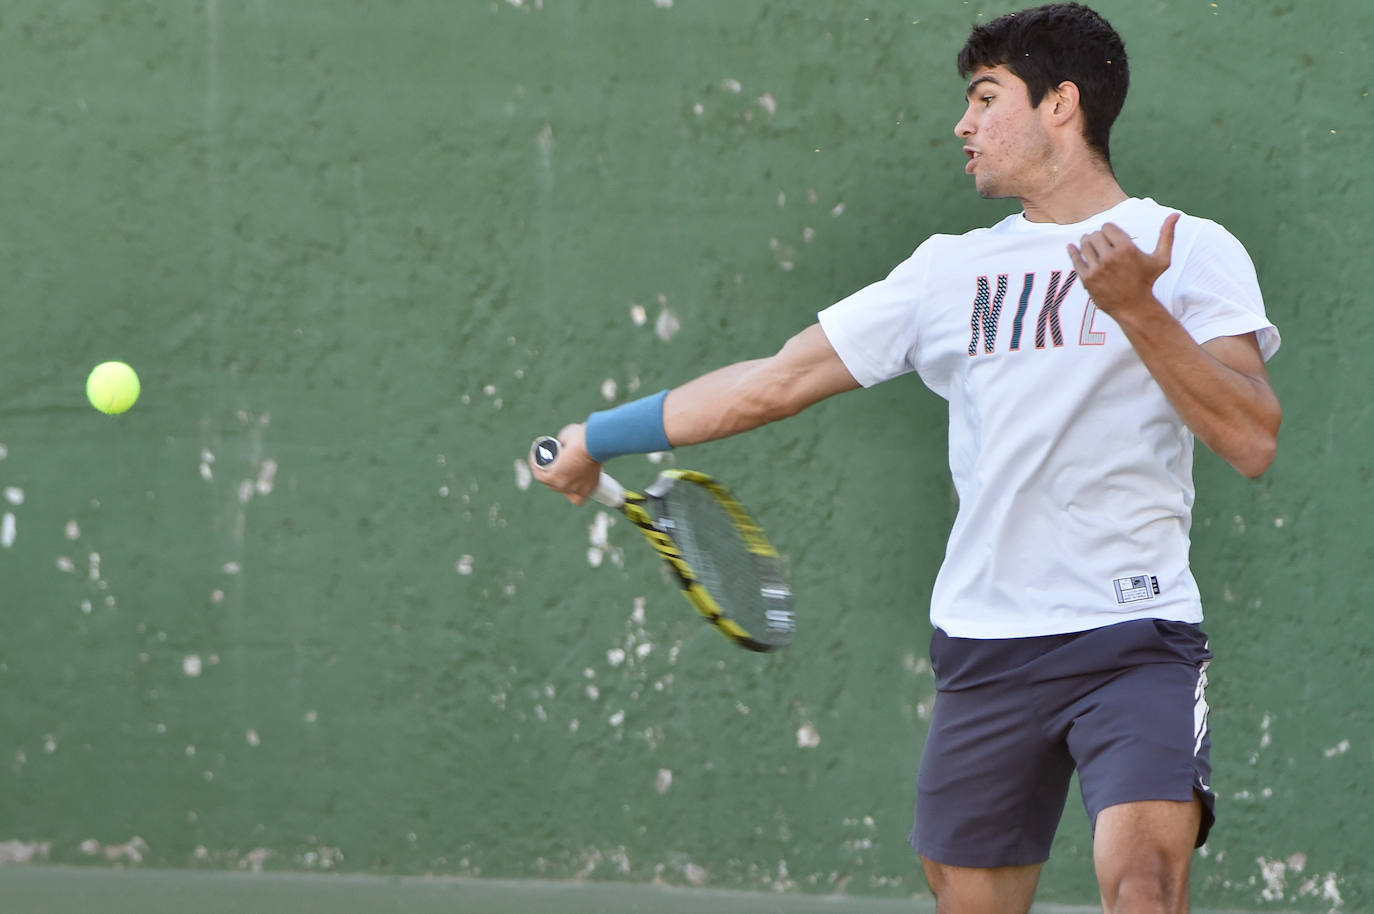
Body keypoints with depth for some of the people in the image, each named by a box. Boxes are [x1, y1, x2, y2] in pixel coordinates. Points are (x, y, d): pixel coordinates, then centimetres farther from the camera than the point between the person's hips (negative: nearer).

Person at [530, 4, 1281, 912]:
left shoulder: (1193, 252, 2)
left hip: (1137, 633, -5)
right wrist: (597, 437, 22)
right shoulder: (953, 269, 15)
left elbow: (1252, 441, -10)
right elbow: (780, 380, 20)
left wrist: (1137, 308, -20)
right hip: (986, 646, 5)